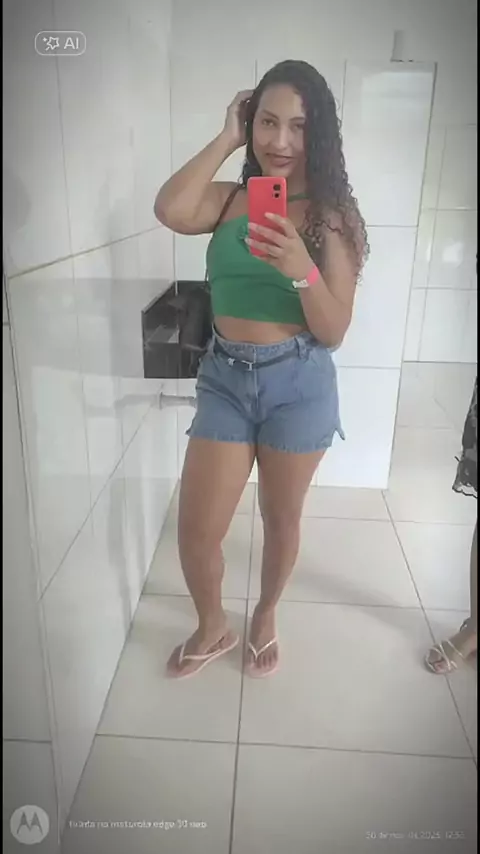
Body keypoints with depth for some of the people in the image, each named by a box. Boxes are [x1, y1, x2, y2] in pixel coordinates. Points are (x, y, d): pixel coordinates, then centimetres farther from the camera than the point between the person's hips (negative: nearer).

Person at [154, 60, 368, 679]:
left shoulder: (332, 214, -4)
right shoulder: (229, 199, 2)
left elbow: (333, 332, -9)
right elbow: (170, 211, -22)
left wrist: (303, 271, -28)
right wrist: (227, 139, -10)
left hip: (299, 385, -2)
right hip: (224, 378, 2)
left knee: (281, 519, 16)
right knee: (195, 532, 5)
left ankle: (265, 618, 44)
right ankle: (212, 629, 35)